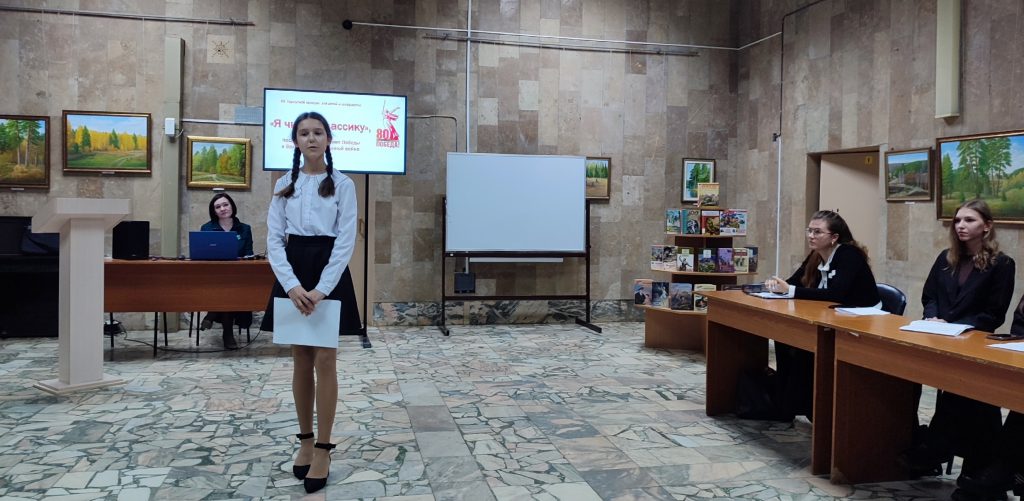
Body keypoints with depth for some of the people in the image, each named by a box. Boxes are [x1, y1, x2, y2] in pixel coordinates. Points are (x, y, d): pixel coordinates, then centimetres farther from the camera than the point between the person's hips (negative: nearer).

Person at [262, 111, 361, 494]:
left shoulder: (342, 184, -1)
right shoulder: (284, 186, 8)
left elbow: (345, 241, -7)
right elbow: (274, 240, 2)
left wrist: (321, 289, -17)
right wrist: (293, 285, -13)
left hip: (329, 273, -3)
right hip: (292, 274, 3)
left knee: (324, 362, -4)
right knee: (301, 362, 9)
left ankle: (323, 449, 4)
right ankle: (305, 441, 21)